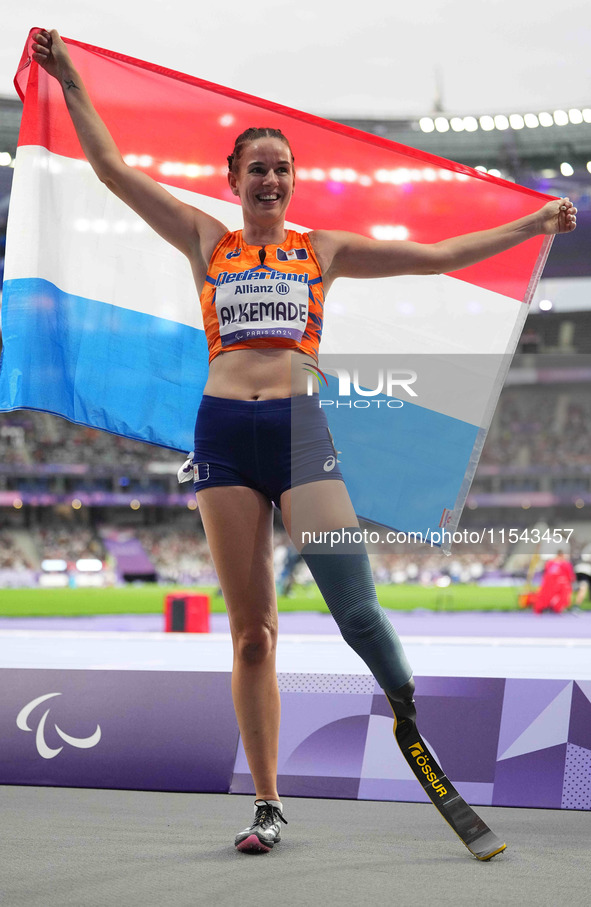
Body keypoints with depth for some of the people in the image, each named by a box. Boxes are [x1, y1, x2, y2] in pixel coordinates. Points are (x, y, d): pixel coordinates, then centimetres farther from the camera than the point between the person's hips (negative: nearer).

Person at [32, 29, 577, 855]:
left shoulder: (324, 250, 14)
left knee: (356, 608, -13)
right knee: (252, 632, 2)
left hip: (303, 427, -1)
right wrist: (70, 82, 14)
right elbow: (113, 169, 14)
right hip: (225, 434, 1)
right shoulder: (207, 242, 15)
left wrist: (535, 224, 15)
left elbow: (440, 256, 16)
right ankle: (269, 804, 8)